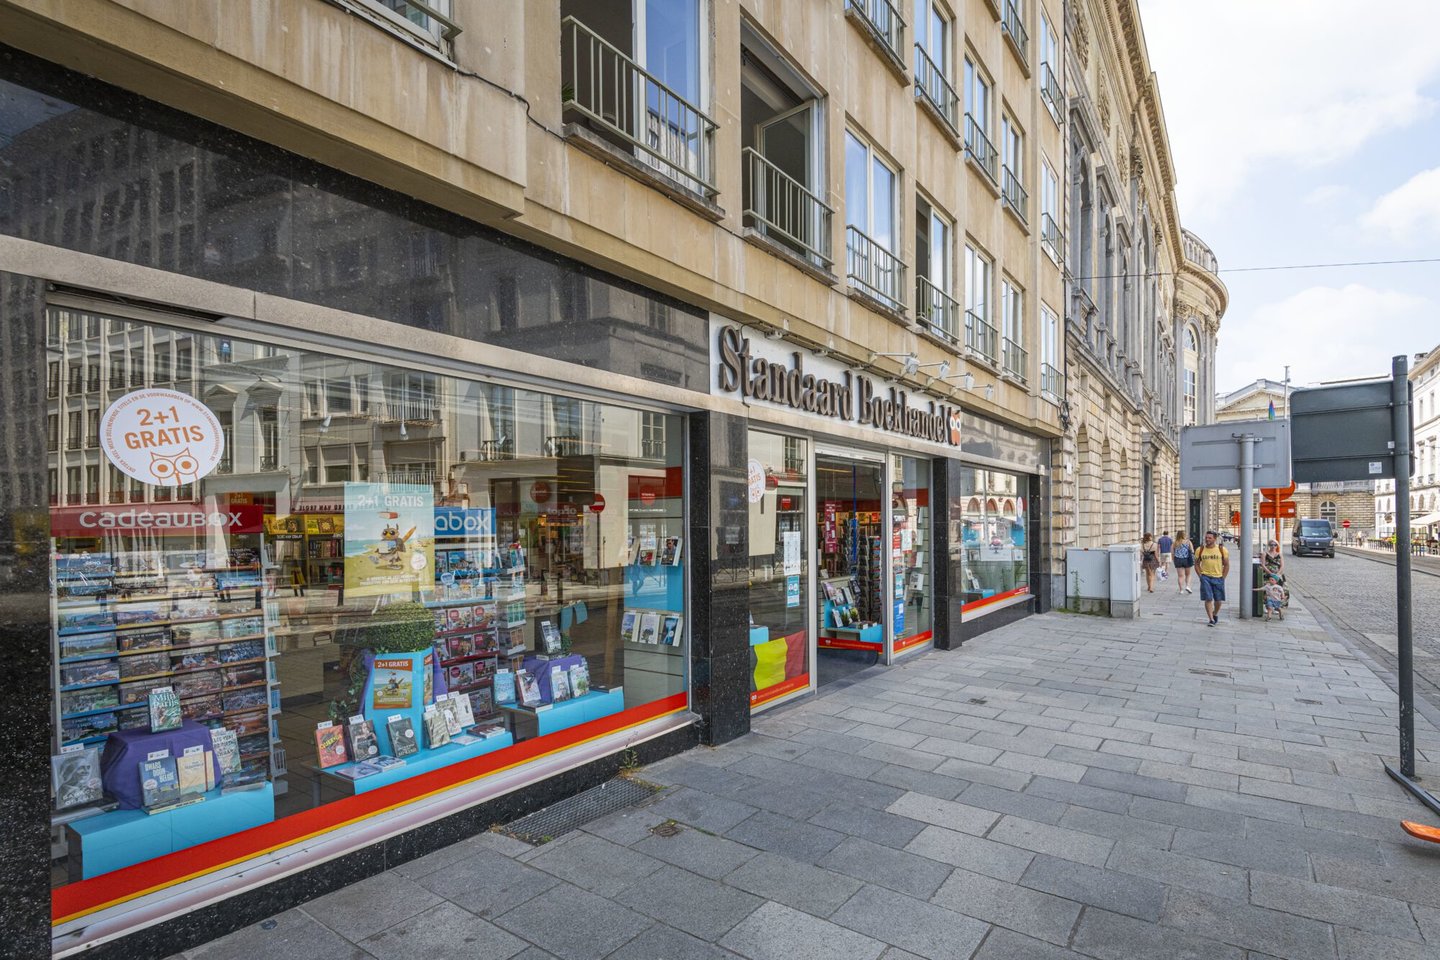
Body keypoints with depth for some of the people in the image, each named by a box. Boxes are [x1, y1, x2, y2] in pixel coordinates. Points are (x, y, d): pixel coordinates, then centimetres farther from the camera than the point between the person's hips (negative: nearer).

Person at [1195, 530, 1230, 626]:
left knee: (1218, 600, 7)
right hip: (1205, 577, 0)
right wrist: (1201, 575, 0)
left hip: (1218, 578, 0)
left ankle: (1215, 614, 34)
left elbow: (1226, 565, 4)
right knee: (1208, 599, -6)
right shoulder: (1200, 550, 1)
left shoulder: (1222, 550, -1)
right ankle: (1211, 619, -1)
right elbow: (1197, 564, 10)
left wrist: (1223, 578, -1)